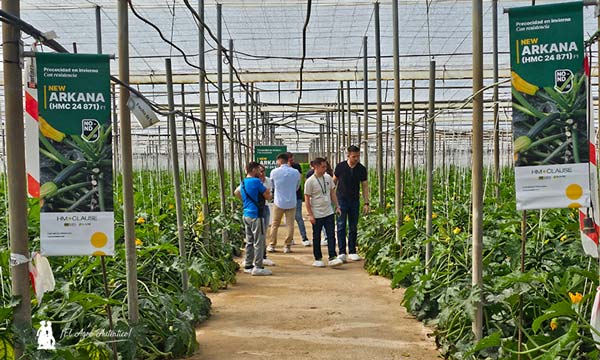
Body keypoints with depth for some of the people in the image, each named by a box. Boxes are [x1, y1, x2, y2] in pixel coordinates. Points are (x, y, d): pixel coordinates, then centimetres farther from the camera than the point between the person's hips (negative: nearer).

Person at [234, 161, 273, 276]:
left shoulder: (243, 182, 12)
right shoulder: (256, 181, -14)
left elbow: (236, 192, 30)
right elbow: (268, 196, -9)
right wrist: (267, 192, 11)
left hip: (246, 214, 9)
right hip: (256, 215, -9)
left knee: (249, 241, 15)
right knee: (259, 242, -4)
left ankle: (248, 265, 20)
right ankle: (258, 267, -2)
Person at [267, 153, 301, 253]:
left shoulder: (274, 172, -8)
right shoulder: (296, 172, -3)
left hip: (278, 202, -1)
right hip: (291, 202, 1)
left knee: (275, 224, 12)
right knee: (290, 225, 7)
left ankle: (272, 245, 17)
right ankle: (287, 246, 9)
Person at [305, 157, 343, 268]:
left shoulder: (328, 178, 4)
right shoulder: (310, 181, -12)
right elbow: (307, 199, -9)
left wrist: (337, 206, 10)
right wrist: (310, 215, -11)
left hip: (329, 212, 4)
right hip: (317, 215, -4)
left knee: (331, 236, -2)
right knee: (316, 237, 8)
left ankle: (332, 258, -1)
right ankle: (318, 259, 17)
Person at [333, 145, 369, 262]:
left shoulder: (362, 169, 0)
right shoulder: (340, 166, -5)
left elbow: (365, 186, 5)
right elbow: (334, 181, 6)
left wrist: (366, 203, 0)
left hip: (355, 201, 2)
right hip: (341, 199, -2)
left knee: (353, 227, 7)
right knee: (341, 226, -5)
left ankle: (352, 252, 15)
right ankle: (342, 252, -3)